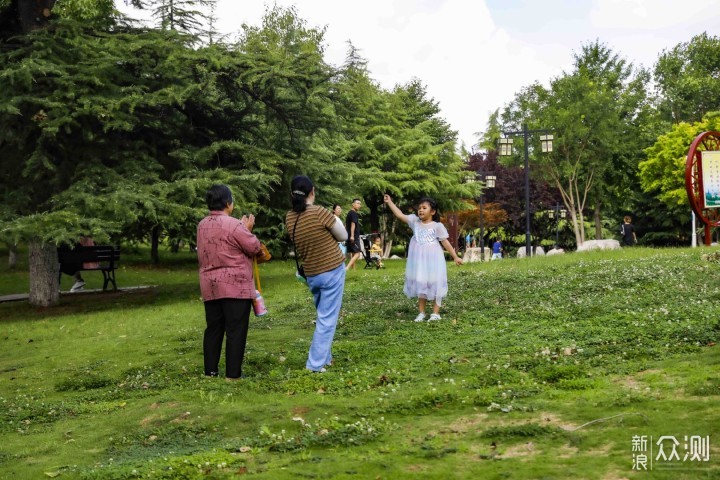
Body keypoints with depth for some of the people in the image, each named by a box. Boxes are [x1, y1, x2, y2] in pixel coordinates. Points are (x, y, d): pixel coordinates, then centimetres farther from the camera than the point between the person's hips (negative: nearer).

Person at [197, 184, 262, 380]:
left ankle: (210, 370, 16)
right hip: (235, 285, -7)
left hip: (210, 286, 7)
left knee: (213, 329, 13)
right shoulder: (233, 225, -14)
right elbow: (254, 248, -9)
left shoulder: (202, 225, 9)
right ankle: (233, 373, 0)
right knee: (236, 330, -1)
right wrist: (248, 230, 7)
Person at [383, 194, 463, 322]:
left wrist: (455, 257, -4)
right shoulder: (415, 221, 3)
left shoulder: (437, 226, -6)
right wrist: (390, 202, -2)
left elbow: (445, 242, -3)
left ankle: (435, 313, 9)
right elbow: (400, 215, 2)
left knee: (435, 285, 1)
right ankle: (421, 312, 18)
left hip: (433, 260, -3)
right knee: (420, 285, 9)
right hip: (419, 260, 4)